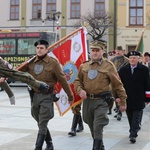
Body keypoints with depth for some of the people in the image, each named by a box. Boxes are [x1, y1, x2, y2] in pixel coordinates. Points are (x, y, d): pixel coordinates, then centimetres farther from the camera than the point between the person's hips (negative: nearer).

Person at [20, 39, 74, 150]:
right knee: (41, 123, 17)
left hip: (47, 96, -5)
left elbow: (63, 80, -4)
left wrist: (70, 96, 2)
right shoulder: (31, 62, 3)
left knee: (42, 125, -7)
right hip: (34, 95, 5)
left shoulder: (53, 63, -8)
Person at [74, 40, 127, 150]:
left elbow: (118, 85, -1)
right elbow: (77, 80, 15)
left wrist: (123, 102, -1)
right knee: (92, 128, 16)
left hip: (101, 101, -5)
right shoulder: (84, 66, 8)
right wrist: (80, 90, -7)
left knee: (98, 128, -11)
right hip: (87, 100, 5)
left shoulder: (108, 66, -3)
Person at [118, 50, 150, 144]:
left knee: (136, 118, -2)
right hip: (127, 99, 3)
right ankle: (133, 131, 31)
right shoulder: (123, 70, 3)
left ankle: (133, 135, -1)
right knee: (130, 118, 14)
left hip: (139, 100, -3)